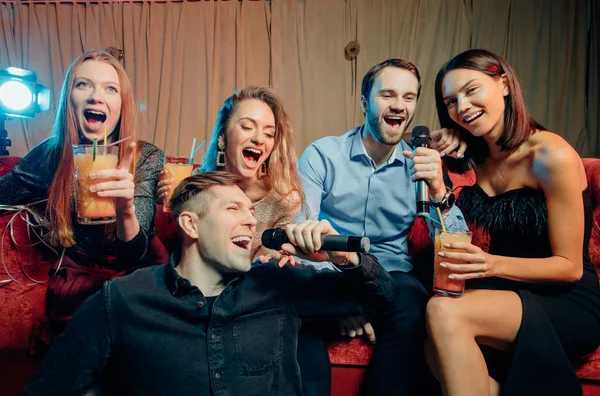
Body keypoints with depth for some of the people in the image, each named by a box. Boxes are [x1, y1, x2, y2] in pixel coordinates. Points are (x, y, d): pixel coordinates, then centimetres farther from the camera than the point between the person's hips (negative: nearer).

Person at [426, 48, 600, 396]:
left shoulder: (552, 156, -12)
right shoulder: (475, 159, 8)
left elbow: (570, 267, -10)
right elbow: (454, 241, 4)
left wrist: (494, 264, -26)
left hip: (567, 305, -4)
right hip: (504, 294, 5)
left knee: (445, 312, -31)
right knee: (443, 348, -29)